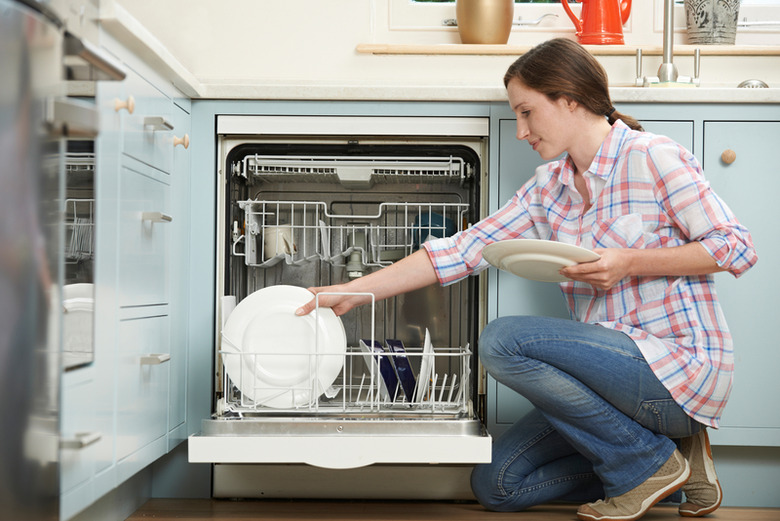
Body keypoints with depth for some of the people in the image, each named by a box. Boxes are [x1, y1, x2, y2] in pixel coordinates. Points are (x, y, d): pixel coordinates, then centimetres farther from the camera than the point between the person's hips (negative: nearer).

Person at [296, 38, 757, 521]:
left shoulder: (651, 156, -9)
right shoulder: (548, 188, 10)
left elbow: (736, 247, -10)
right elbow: (464, 249, 4)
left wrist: (629, 262, -20)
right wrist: (352, 292, 0)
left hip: (680, 363, -8)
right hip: (616, 367, 8)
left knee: (504, 340, -23)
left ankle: (647, 461, -6)